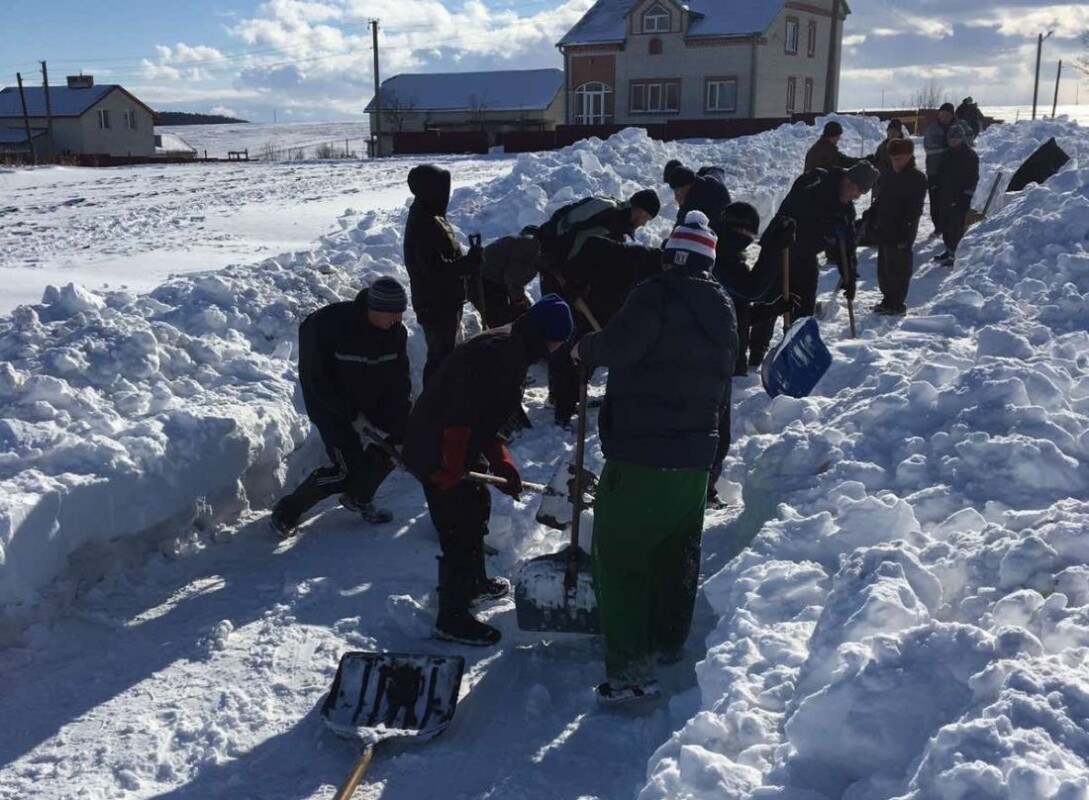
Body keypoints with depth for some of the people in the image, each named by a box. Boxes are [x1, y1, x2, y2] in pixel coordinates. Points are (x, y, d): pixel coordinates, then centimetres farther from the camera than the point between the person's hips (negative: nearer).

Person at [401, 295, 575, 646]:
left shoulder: (511, 351, 14)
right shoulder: (501, 350, -19)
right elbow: (463, 410, -29)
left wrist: (502, 465, 11)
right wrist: (451, 467, -29)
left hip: (455, 450, 11)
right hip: (436, 453, -11)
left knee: (476, 511, 26)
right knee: (460, 531, -3)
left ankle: (473, 583, 46)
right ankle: (452, 619, 10)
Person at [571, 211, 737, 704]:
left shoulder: (657, 294, -10)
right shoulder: (723, 312, 14)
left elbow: (618, 345, -22)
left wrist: (585, 350, -4)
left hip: (641, 452, -7)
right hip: (696, 452, 8)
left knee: (620, 552, -2)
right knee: (679, 550, 18)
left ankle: (630, 667, -3)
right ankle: (670, 641, 31)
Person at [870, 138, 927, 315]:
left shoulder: (917, 179, -10)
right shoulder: (891, 176, 14)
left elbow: (914, 209, -17)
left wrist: (905, 232, -22)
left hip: (900, 235, -8)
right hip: (884, 231, 8)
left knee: (898, 269, -2)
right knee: (884, 268, 14)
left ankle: (898, 304, 6)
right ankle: (888, 299, 25)